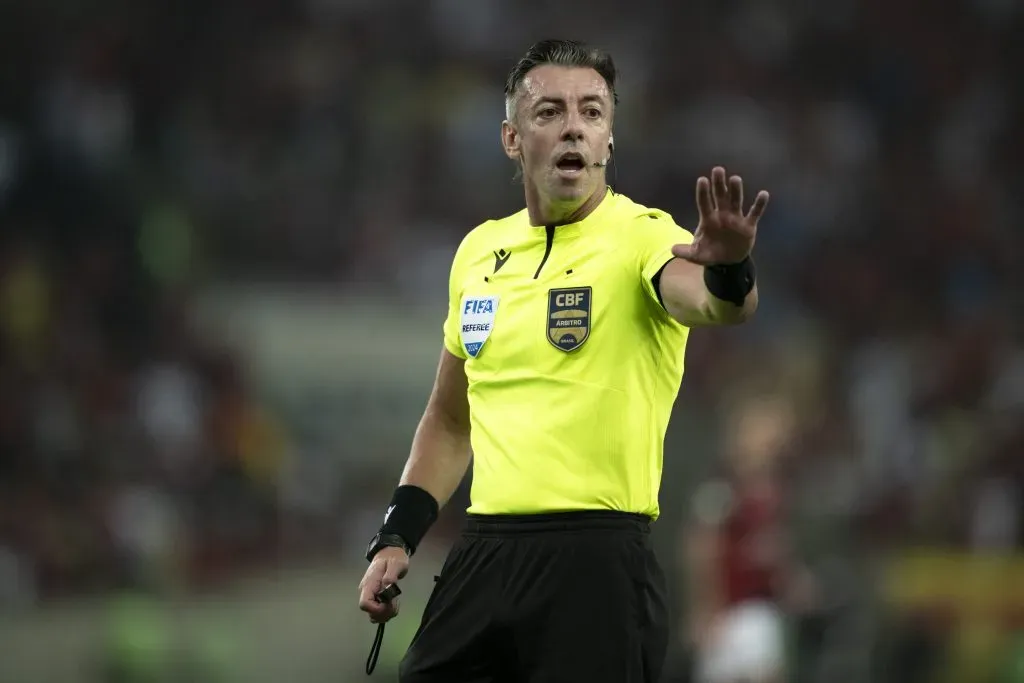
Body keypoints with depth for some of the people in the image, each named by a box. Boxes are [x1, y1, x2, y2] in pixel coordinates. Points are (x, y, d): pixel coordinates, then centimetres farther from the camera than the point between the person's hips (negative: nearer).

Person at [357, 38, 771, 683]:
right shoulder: (478, 251, 11)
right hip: (483, 553, 5)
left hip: (596, 563, -5)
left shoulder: (642, 237, -7)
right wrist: (396, 537, 13)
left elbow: (711, 302, -30)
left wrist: (727, 273, -51)